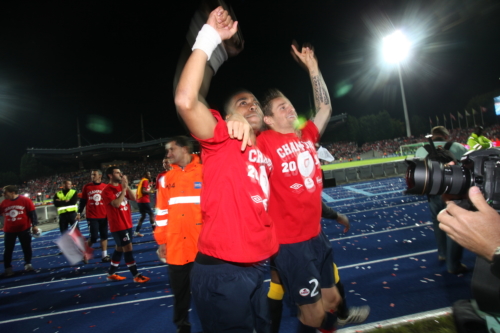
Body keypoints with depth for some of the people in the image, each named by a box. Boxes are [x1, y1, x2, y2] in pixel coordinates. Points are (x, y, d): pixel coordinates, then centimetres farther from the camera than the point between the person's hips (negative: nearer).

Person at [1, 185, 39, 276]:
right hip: (9, 230, 3)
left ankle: (28, 264, 23)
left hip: (24, 229, -3)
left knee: (26, 247, 7)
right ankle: (8, 268, 20)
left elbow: (32, 213, -6)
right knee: (8, 250, 6)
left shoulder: (25, 200, -9)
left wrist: (34, 225, -6)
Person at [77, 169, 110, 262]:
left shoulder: (106, 187, -1)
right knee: (94, 237, -4)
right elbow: (83, 201, 8)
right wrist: (79, 213, 4)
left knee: (104, 236, 7)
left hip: (103, 216, 1)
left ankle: (104, 255, 18)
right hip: (91, 217, -1)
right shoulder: (86, 187, 1)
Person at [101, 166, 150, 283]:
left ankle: (111, 274, 29)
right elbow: (116, 204, -24)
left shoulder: (122, 187, 11)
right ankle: (136, 275, 2)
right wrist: (124, 188, -21)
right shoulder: (107, 190, -12)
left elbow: (134, 198, 2)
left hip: (127, 223, 8)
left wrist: (127, 186, -8)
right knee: (128, 248, -6)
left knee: (119, 248, 15)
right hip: (118, 225, -8)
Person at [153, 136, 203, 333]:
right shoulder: (166, 179, 7)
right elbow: (162, 212, 9)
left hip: (202, 245, -2)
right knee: (179, 290, 13)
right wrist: (161, 240, 6)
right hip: (176, 246, 3)